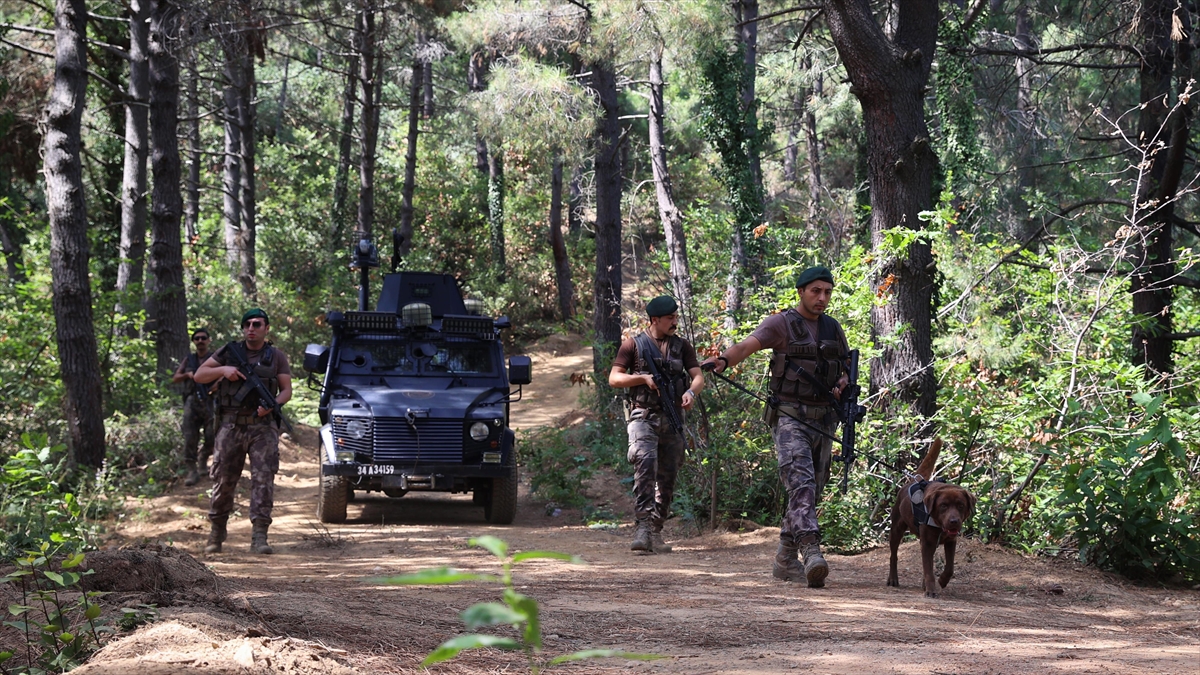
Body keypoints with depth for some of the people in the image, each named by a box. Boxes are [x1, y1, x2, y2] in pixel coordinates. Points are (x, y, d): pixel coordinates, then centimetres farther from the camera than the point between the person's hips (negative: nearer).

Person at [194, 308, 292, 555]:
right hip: (231, 425, 1)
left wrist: (273, 404, -15)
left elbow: (286, 389, 6)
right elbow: (199, 375, 9)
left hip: (263, 426, -1)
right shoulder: (228, 352, 10)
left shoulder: (277, 357, 10)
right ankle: (216, 533, 18)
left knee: (263, 477, -12)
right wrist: (223, 370, -9)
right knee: (223, 479, 2)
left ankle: (259, 536, -15)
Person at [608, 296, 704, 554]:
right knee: (645, 463, -25)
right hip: (643, 416, -4)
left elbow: (698, 376, 5)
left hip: (672, 419, 4)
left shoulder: (682, 347, 14)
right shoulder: (633, 345, 5)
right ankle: (643, 526, -32)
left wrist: (691, 392, -18)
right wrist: (644, 378, -12)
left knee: (667, 478, 5)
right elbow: (614, 378, 2)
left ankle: (655, 532, 14)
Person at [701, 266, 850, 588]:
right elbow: (747, 346, -21)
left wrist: (842, 384, 0)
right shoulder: (781, 324, -5)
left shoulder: (833, 329, 14)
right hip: (789, 417, -6)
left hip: (822, 420, 6)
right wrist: (722, 360, -42)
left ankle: (785, 560, 19)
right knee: (801, 483, -23)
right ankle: (811, 554, -36)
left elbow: (847, 371, 25)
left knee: (812, 491, 9)